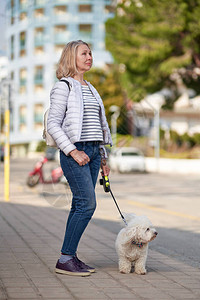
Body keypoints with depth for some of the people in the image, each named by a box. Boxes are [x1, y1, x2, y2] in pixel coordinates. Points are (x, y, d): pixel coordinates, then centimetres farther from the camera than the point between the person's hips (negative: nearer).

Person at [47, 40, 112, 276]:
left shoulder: (90, 89, 20)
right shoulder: (63, 87, -4)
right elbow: (53, 125, -10)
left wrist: (103, 157, 19)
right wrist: (73, 151, -17)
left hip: (92, 151, 8)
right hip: (74, 152, -8)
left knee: (80, 205, 6)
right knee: (87, 204, -14)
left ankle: (70, 257, 11)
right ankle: (65, 259, -10)